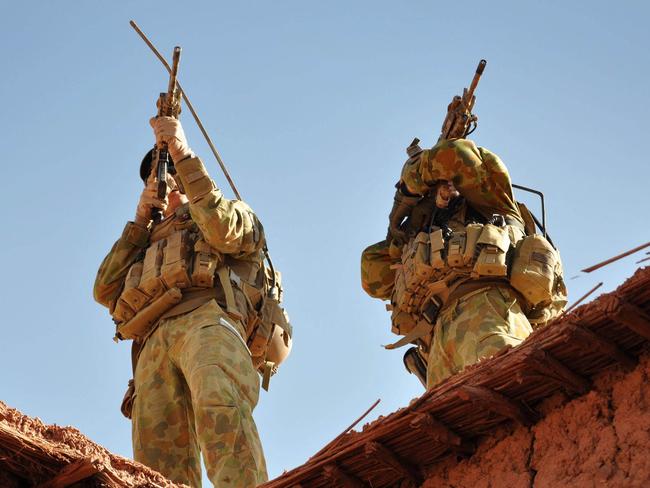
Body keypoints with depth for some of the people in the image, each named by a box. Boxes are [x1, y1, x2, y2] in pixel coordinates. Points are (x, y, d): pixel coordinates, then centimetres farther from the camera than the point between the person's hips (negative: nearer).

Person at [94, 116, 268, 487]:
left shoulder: (238, 217, 30)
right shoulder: (151, 243, 42)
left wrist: (183, 155, 3)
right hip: (155, 341, 5)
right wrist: (140, 220, 22)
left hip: (208, 318, -4)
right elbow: (107, 291, 24)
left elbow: (223, 227, 3)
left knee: (220, 405, -38)